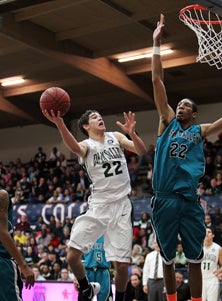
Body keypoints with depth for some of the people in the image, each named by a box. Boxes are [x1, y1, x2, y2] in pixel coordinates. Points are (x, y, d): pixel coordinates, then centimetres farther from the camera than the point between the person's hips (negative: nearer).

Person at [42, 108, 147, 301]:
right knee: (73, 256, -10)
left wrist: (132, 133, -22)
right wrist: (59, 124, -44)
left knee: (122, 265, -3)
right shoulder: (86, 145, 3)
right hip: (99, 205, -1)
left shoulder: (116, 137, 12)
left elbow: (142, 151, 0)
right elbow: (75, 148, -23)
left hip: (121, 205, 1)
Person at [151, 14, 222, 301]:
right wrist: (157, 43, 2)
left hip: (189, 200, 0)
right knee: (167, 259, 10)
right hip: (164, 200, 0)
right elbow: (157, 81, 6)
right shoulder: (167, 122, 10)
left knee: (194, 259, 4)